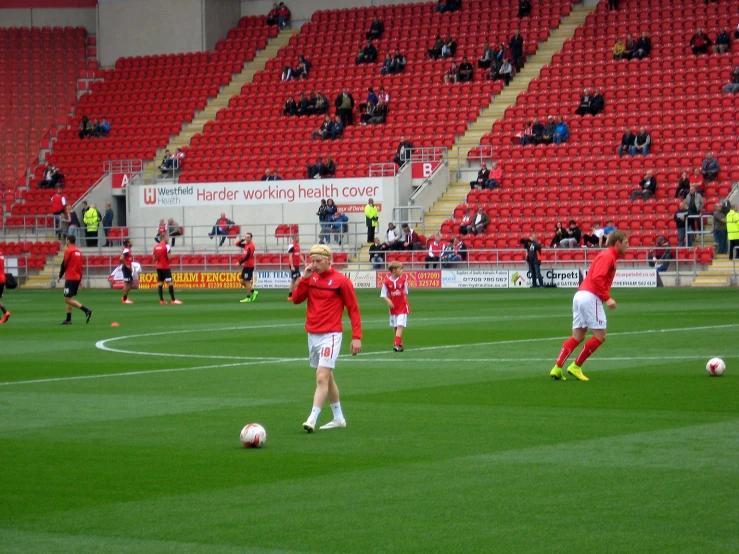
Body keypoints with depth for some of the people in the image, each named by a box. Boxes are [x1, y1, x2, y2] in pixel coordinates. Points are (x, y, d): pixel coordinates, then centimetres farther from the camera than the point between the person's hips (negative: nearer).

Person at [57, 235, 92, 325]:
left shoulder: (68, 251, -11)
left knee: (68, 299, -9)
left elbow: (64, 264, -10)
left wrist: (60, 276, 2)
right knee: (69, 299, 13)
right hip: (77, 278, 9)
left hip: (70, 278, -9)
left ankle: (86, 310, -20)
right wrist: (80, 280, 21)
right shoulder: (78, 251, 13)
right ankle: (68, 319, 11)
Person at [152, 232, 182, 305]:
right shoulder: (166, 246, -13)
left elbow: (154, 258, 11)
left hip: (158, 267, 7)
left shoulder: (155, 246, 8)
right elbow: (169, 257, -17)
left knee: (160, 283, 6)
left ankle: (161, 300, 5)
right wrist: (171, 255, 4)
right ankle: (173, 300, -8)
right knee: (170, 282, -5)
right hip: (165, 267, -7)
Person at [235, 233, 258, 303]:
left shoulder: (251, 246, -15)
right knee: (242, 281, 9)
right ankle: (253, 292, 20)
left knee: (247, 281, -5)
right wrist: (242, 239, 4)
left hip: (249, 266, -9)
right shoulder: (246, 245, 12)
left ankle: (248, 298, 2)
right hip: (245, 266, 9)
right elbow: (237, 244, 20)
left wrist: (240, 263, -16)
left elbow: (247, 257, -21)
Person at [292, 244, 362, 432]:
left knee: (322, 377, -16)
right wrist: (305, 278, -9)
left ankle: (312, 420, -21)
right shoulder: (311, 278, 8)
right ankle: (338, 418, 26)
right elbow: (296, 299, 1)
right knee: (327, 377, 15)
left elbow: (353, 309, -6)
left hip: (330, 335, -7)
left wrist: (357, 337, -10)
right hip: (312, 335, 7)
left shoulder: (341, 280, -8)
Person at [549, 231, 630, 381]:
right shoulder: (608, 256, -8)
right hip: (590, 297, -10)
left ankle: (557, 368, 0)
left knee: (577, 336, 8)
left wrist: (606, 297, 8)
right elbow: (597, 278, -20)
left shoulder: (609, 256, 21)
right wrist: (607, 298, -20)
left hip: (581, 294, 10)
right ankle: (576, 367, -2)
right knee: (600, 336, -3)